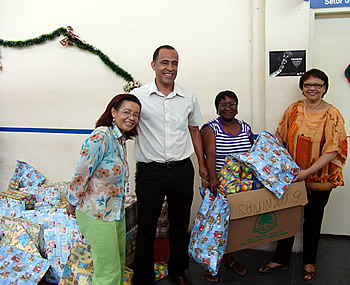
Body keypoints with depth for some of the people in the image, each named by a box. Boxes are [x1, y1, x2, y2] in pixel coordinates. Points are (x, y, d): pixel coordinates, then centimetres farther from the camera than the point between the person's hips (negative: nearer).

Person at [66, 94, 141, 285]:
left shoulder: (121, 140, 7)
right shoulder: (101, 137, -21)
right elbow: (81, 174, -19)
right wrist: (72, 205, -8)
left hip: (117, 213, 9)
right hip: (97, 215, -9)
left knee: (119, 263, 21)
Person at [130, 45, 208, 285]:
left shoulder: (189, 96, 5)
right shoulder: (138, 95, -4)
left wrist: (202, 164, 14)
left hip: (182, 169, 3)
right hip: (150, 171, -3)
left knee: (180, 226, 17)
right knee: (146, 228, 8)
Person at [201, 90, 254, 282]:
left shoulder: (245, 127, 9)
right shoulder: (211, 127, -6)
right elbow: (210, 154, -19)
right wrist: (213, 178, -31)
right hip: (218, 184, -4)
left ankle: (228, 257, 30)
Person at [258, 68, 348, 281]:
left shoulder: (332, 115, -10)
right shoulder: (294, 109, -1)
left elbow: (332, 151, -15)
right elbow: (280, 138, 8)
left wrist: (308, 171, -22)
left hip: (319, 179, -2)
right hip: (291, 176, 2)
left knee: (313, 219, 14)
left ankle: (309, 261, 35)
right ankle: (282, 259, 28)